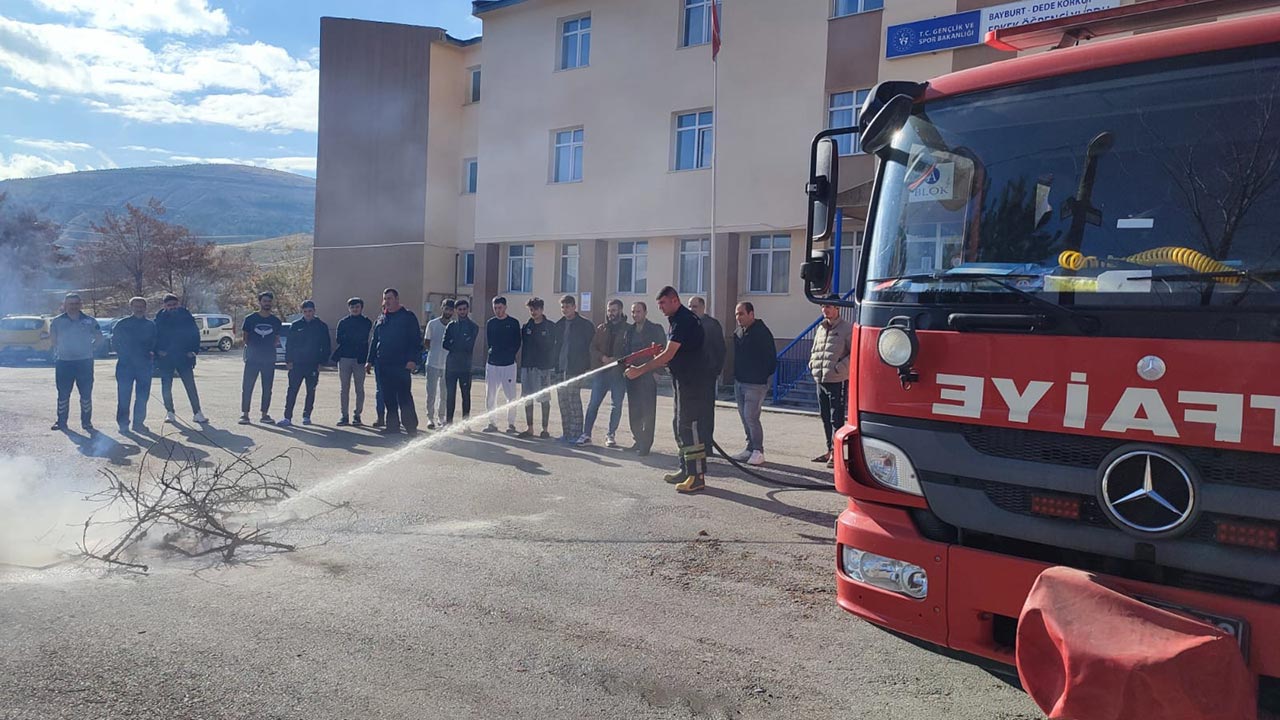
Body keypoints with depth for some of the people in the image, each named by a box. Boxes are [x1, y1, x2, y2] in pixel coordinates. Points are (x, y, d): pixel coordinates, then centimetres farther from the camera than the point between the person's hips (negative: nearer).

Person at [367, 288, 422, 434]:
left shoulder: (408, 316, -1)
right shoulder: (381, 319, 18)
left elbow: (416, 340, -6)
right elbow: (374, 342, 24)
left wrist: (413, 360, -15)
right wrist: (370, 361, 17)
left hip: (401, 365, -6)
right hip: (383, 365, 6)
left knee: (404, 396, -7)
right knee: (388, 397, 7)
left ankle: (411, 426, -2)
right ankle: (392, 424, 15)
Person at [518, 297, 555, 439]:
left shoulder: (550, 327, -1)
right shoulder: (526, 327, 10)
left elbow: (554, 346, -2)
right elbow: (523, 345, 11)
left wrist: (552, 366, -8)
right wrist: (522, 364, 3)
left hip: (544, 367, -4)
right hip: (527, 367, 4)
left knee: (544, 399, 0)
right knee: (527, 398, 6)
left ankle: (545, 429, 8)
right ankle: (529, 428, 13)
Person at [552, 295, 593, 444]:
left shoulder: (585, 324, -1)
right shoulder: (559, 325, 15)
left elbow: (591, 346, -1)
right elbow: (555, 345, 18)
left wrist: (588, 367, -7)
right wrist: (555, 365, 9)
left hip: (575, 369, -6)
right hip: (560, 368, 6)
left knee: (573, 400, -8)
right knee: (562, 401, 7)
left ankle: (576, 434, -3)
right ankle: (566, 433, 15)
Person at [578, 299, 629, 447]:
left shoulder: (628, 329, 2)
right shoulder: (601, 328, 13)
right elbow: (593, 347, 8)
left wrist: (617, 360, -16)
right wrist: (603, 358, -9)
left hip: (618, 372, -2)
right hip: (600, 371, 2)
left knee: (616, 405, 3)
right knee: (593, 403, -1)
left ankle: (611, 435, 13)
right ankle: (586, 434, 2)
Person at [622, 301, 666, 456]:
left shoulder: (655, 329, -2)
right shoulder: (629, 329, 14)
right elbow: (626, 349, 15)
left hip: (648, 375, -6)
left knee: (647, 411, -5)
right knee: (634, 410, 9)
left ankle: (645, 444, -3)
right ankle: (638, 440, 19)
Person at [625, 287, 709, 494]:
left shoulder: (685, 320, -17)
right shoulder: (679, 319, 17)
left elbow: (668, 354, -22)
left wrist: (640, 371, -20)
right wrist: (661, 362, 10)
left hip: (693, 381, -11)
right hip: (684, 380, 11)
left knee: (690, 426, -12)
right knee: (681, 427, 15)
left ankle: (697, 476, -11)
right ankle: (686, 471, 22)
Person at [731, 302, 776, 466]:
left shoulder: (762, 332, -12)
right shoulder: (738, 333, 11)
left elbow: (771, 358, -12)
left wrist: (764, 376, -9)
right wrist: (736, 375, 13)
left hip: (755, 384, -8)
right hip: (739, 382, 8)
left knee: (751, 417, -11)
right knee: (745, 417, 11)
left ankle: (758, 451, -1)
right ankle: (750, 449, 21)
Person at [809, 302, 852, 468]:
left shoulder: (847, 328, -7)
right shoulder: (820, 328, 15)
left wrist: (840, 367, -18)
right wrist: (812, 363, 8)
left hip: (837, 380, -7)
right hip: (820, 380, 7)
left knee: (836, 418, -5)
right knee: (825, 417, 13)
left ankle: (835, 452, -2)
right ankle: (830, 450, 22)